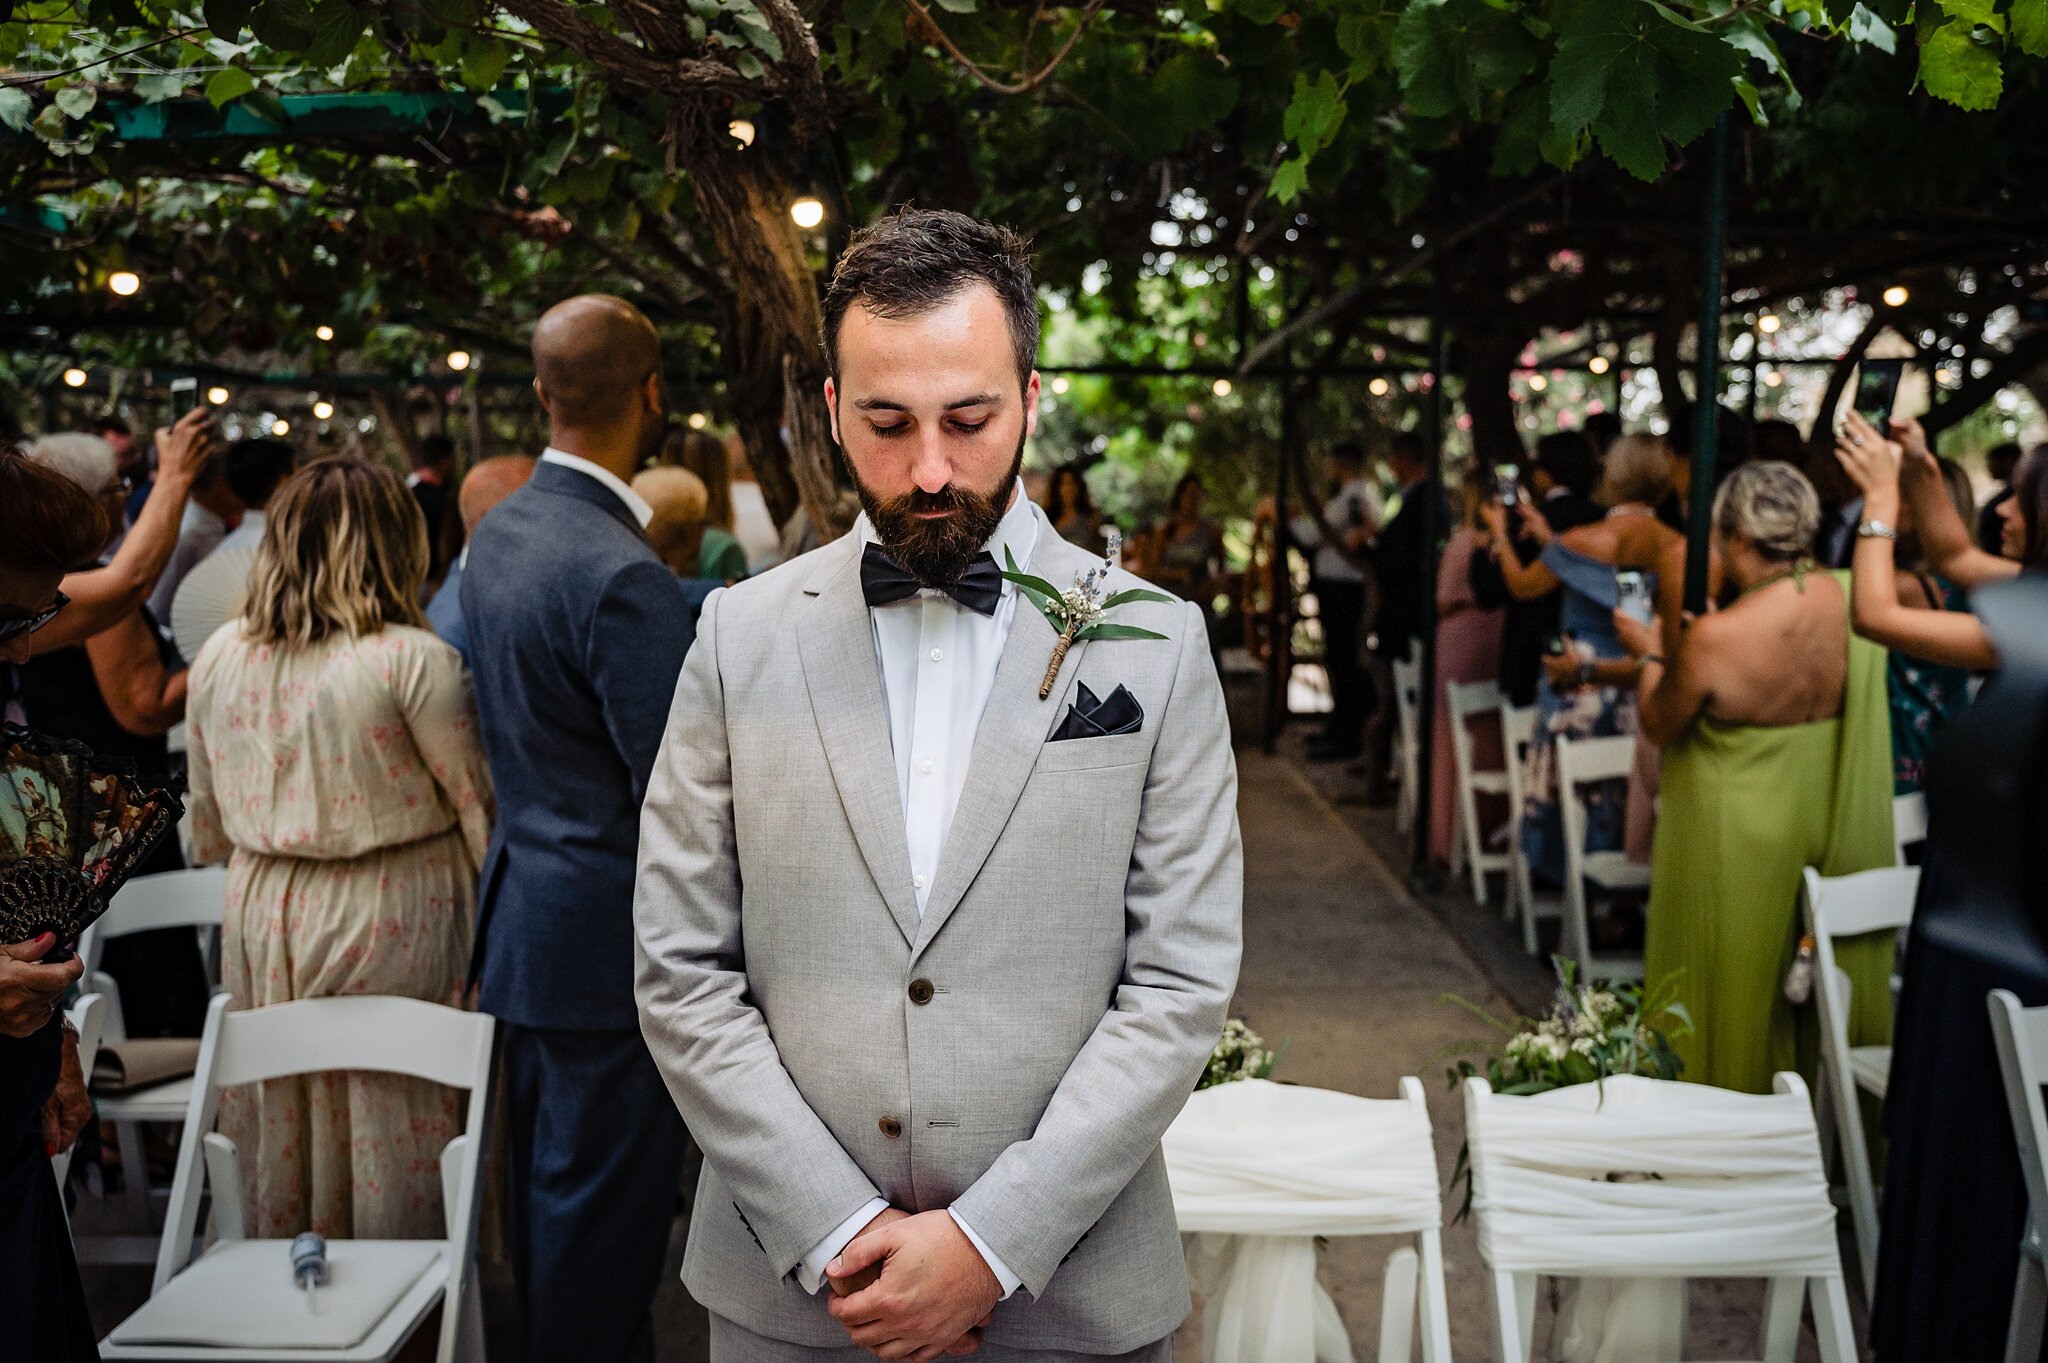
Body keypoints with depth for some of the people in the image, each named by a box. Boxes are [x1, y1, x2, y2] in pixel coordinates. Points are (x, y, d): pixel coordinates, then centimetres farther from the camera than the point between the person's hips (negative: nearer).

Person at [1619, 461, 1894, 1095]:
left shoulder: (1714, 638, -26)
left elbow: (1659, 727, -9)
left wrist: (1649, 655, 7)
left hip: (1740, 846, -5)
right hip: (1838, 828, 5)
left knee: (1741, 986, 13)